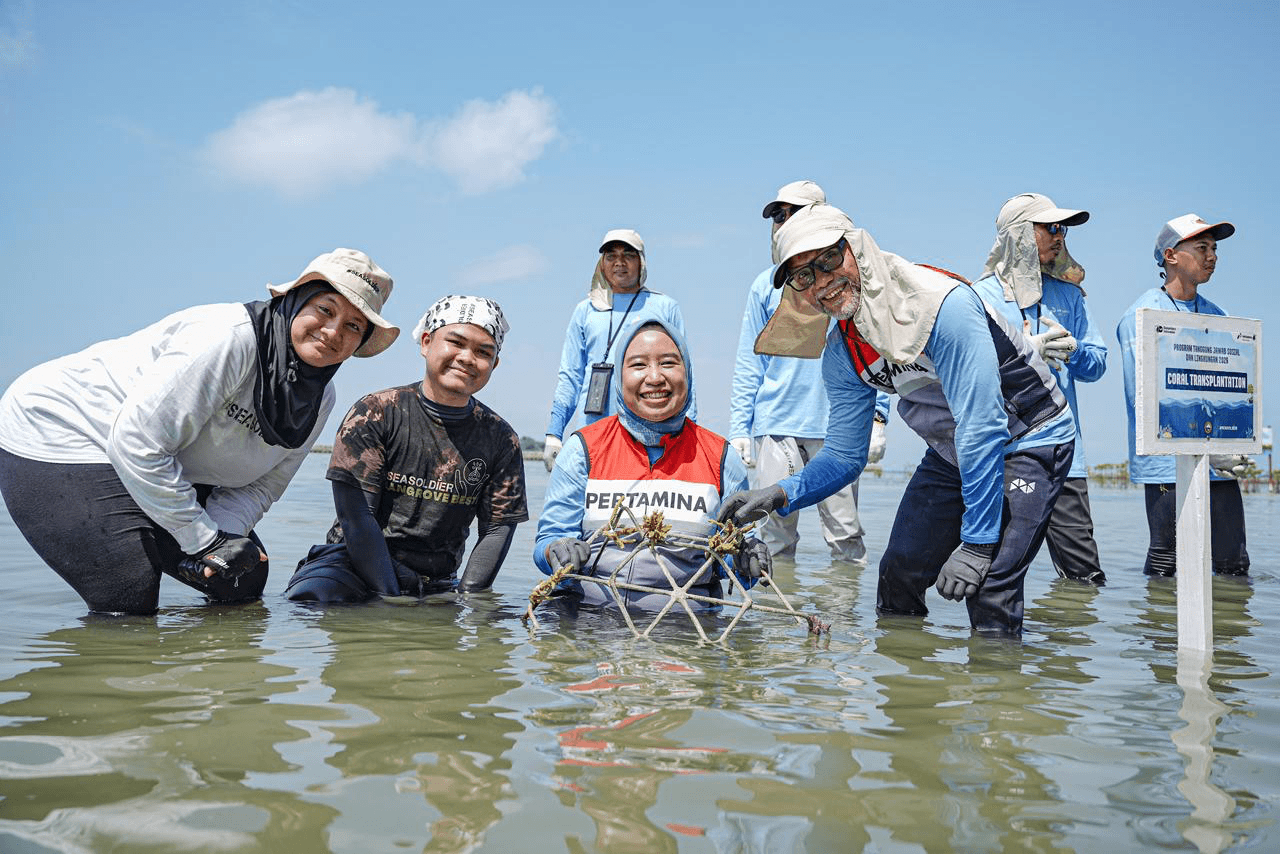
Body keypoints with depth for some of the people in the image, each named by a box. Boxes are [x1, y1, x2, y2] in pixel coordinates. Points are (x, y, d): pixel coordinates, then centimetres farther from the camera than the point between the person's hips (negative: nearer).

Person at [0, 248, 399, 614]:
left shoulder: (319, 400, -4)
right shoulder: (229, 338, -32)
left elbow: (260, 485, 0)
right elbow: (135, 441, -33)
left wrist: (223, 534, -22)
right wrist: (203, 538, -26)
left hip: (166, 472, 8)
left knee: (245, 578, 7)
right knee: (130, 605, -21)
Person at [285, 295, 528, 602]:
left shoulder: (501, 441, 3)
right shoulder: (375, 413, -6)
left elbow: (498, 526, 2)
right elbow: (356, 517, -11)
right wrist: (389, 598, -18)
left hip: (436, 580, 6)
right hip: (354, 566, -6)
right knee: (310, 598, -34)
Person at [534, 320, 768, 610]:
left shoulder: (721, 459, 5)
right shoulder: (584, 448, 4)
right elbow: (550, 538, 4)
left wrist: (745, 559, -13)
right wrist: (558, 552, -19)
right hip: (586, 616, -2)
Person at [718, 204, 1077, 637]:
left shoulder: (940, 304, -30)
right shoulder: (841, 355, -7)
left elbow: (983, 429, -31)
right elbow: (844, 456, 0)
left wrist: (978, 543, -31)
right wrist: (779, 495, -18)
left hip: (1029, 441, -7)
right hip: (951, 452, 7)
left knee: (989, 591, -19)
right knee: (898, 573, 4)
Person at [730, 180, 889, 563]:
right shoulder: (766, 284, 12)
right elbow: (748, 364, 12)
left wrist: (876, 416, -5)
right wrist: (739, 428, 5)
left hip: (838, 424, -1)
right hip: (776, 425, 2)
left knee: (845, 535, 2)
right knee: (774, 535, 1)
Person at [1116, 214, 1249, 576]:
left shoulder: (1217, 317, 17)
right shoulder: (1141, 316, -4)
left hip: (1220, 464, 6)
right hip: (1167, 463, -6)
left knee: (1234, 566, 5)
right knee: (1165, 569, -2)